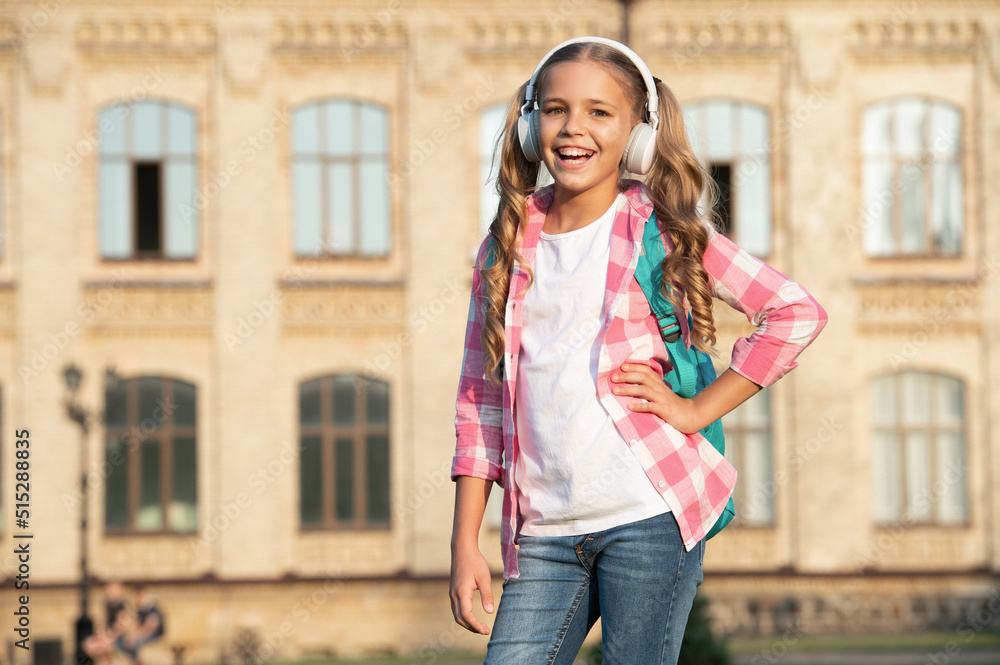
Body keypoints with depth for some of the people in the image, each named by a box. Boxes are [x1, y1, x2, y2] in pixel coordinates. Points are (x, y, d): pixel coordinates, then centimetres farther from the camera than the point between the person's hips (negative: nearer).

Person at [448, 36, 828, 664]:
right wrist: (465, 544, 8)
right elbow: (480, 399, 13)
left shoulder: (663, 231, 1)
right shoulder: (507, 247, 10)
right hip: (543, 532, 3)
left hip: (649, 516, -3)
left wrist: (698, 409, -5)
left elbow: (797, 313, -1)